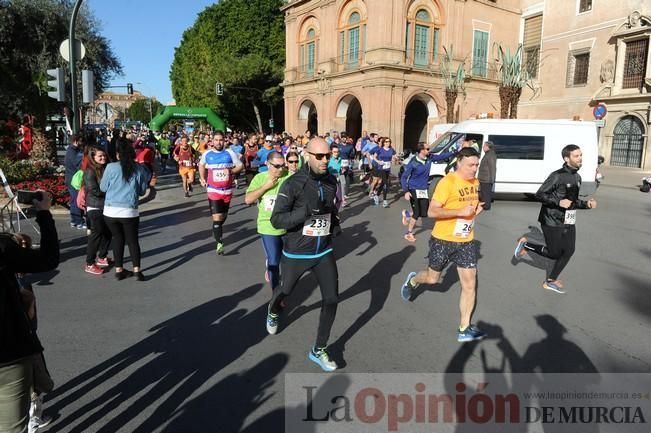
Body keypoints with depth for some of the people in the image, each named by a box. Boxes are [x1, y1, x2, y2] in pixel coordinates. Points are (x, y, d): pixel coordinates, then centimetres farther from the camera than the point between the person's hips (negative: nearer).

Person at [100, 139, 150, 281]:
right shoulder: (139, 168, -3)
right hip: (130, 211, 0)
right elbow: (142, 190, 6)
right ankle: (137, 270, 3)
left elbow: (103, 187, 4)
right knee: (133, 240, 9)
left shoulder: (111, 167, -7)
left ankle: (119, 270, 19)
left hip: (111, 211, 1)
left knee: (118, 239, 14)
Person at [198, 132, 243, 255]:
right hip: (213, 190, -2)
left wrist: (231, 171, -17)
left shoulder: (230, 153, -4)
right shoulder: (207, 154, 0)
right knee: (217, 217, -11)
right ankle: (219, 244, -9)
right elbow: (201, 165, 20)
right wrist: (202, 178, 11)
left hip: (227, 190, 2)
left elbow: (240, 166, 0)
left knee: (224, 215, 19)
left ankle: (216, 230, 50)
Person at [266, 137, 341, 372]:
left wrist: (335, 221, 7)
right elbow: (276, 220, -23)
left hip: (324, 252, 4)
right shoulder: (293, 184, -19)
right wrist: (307, 211, -33)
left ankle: (319, 350, 17)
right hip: (296, 253, -4)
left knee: (331, 299, -1)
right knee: (285, 290, 20)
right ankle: (273, 312, 58)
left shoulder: (331, 181, -1)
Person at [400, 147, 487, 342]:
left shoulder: (475, 182, 4)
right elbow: (432, 211, -22)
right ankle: (412, 280, 47)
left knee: (470, 284, 0)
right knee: (433, 278, 13)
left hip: (466, 241, 5)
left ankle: (464, 328, 11)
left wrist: (477, 209, 0)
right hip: (443, 240, -5)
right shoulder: (447, 182, -19)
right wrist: (460, 212, -28)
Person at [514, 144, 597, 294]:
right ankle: (525, 244, 23)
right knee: (554, 253, 1)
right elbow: (539, 194, -15)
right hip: (552, 222, -8)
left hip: (568, 222, 8)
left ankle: (550, 281, 21)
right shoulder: (557, 176, -15)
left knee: (568, 251, 7)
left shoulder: (577, 177, 10)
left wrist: (587, 204, 2)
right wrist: (558, 202, -25)